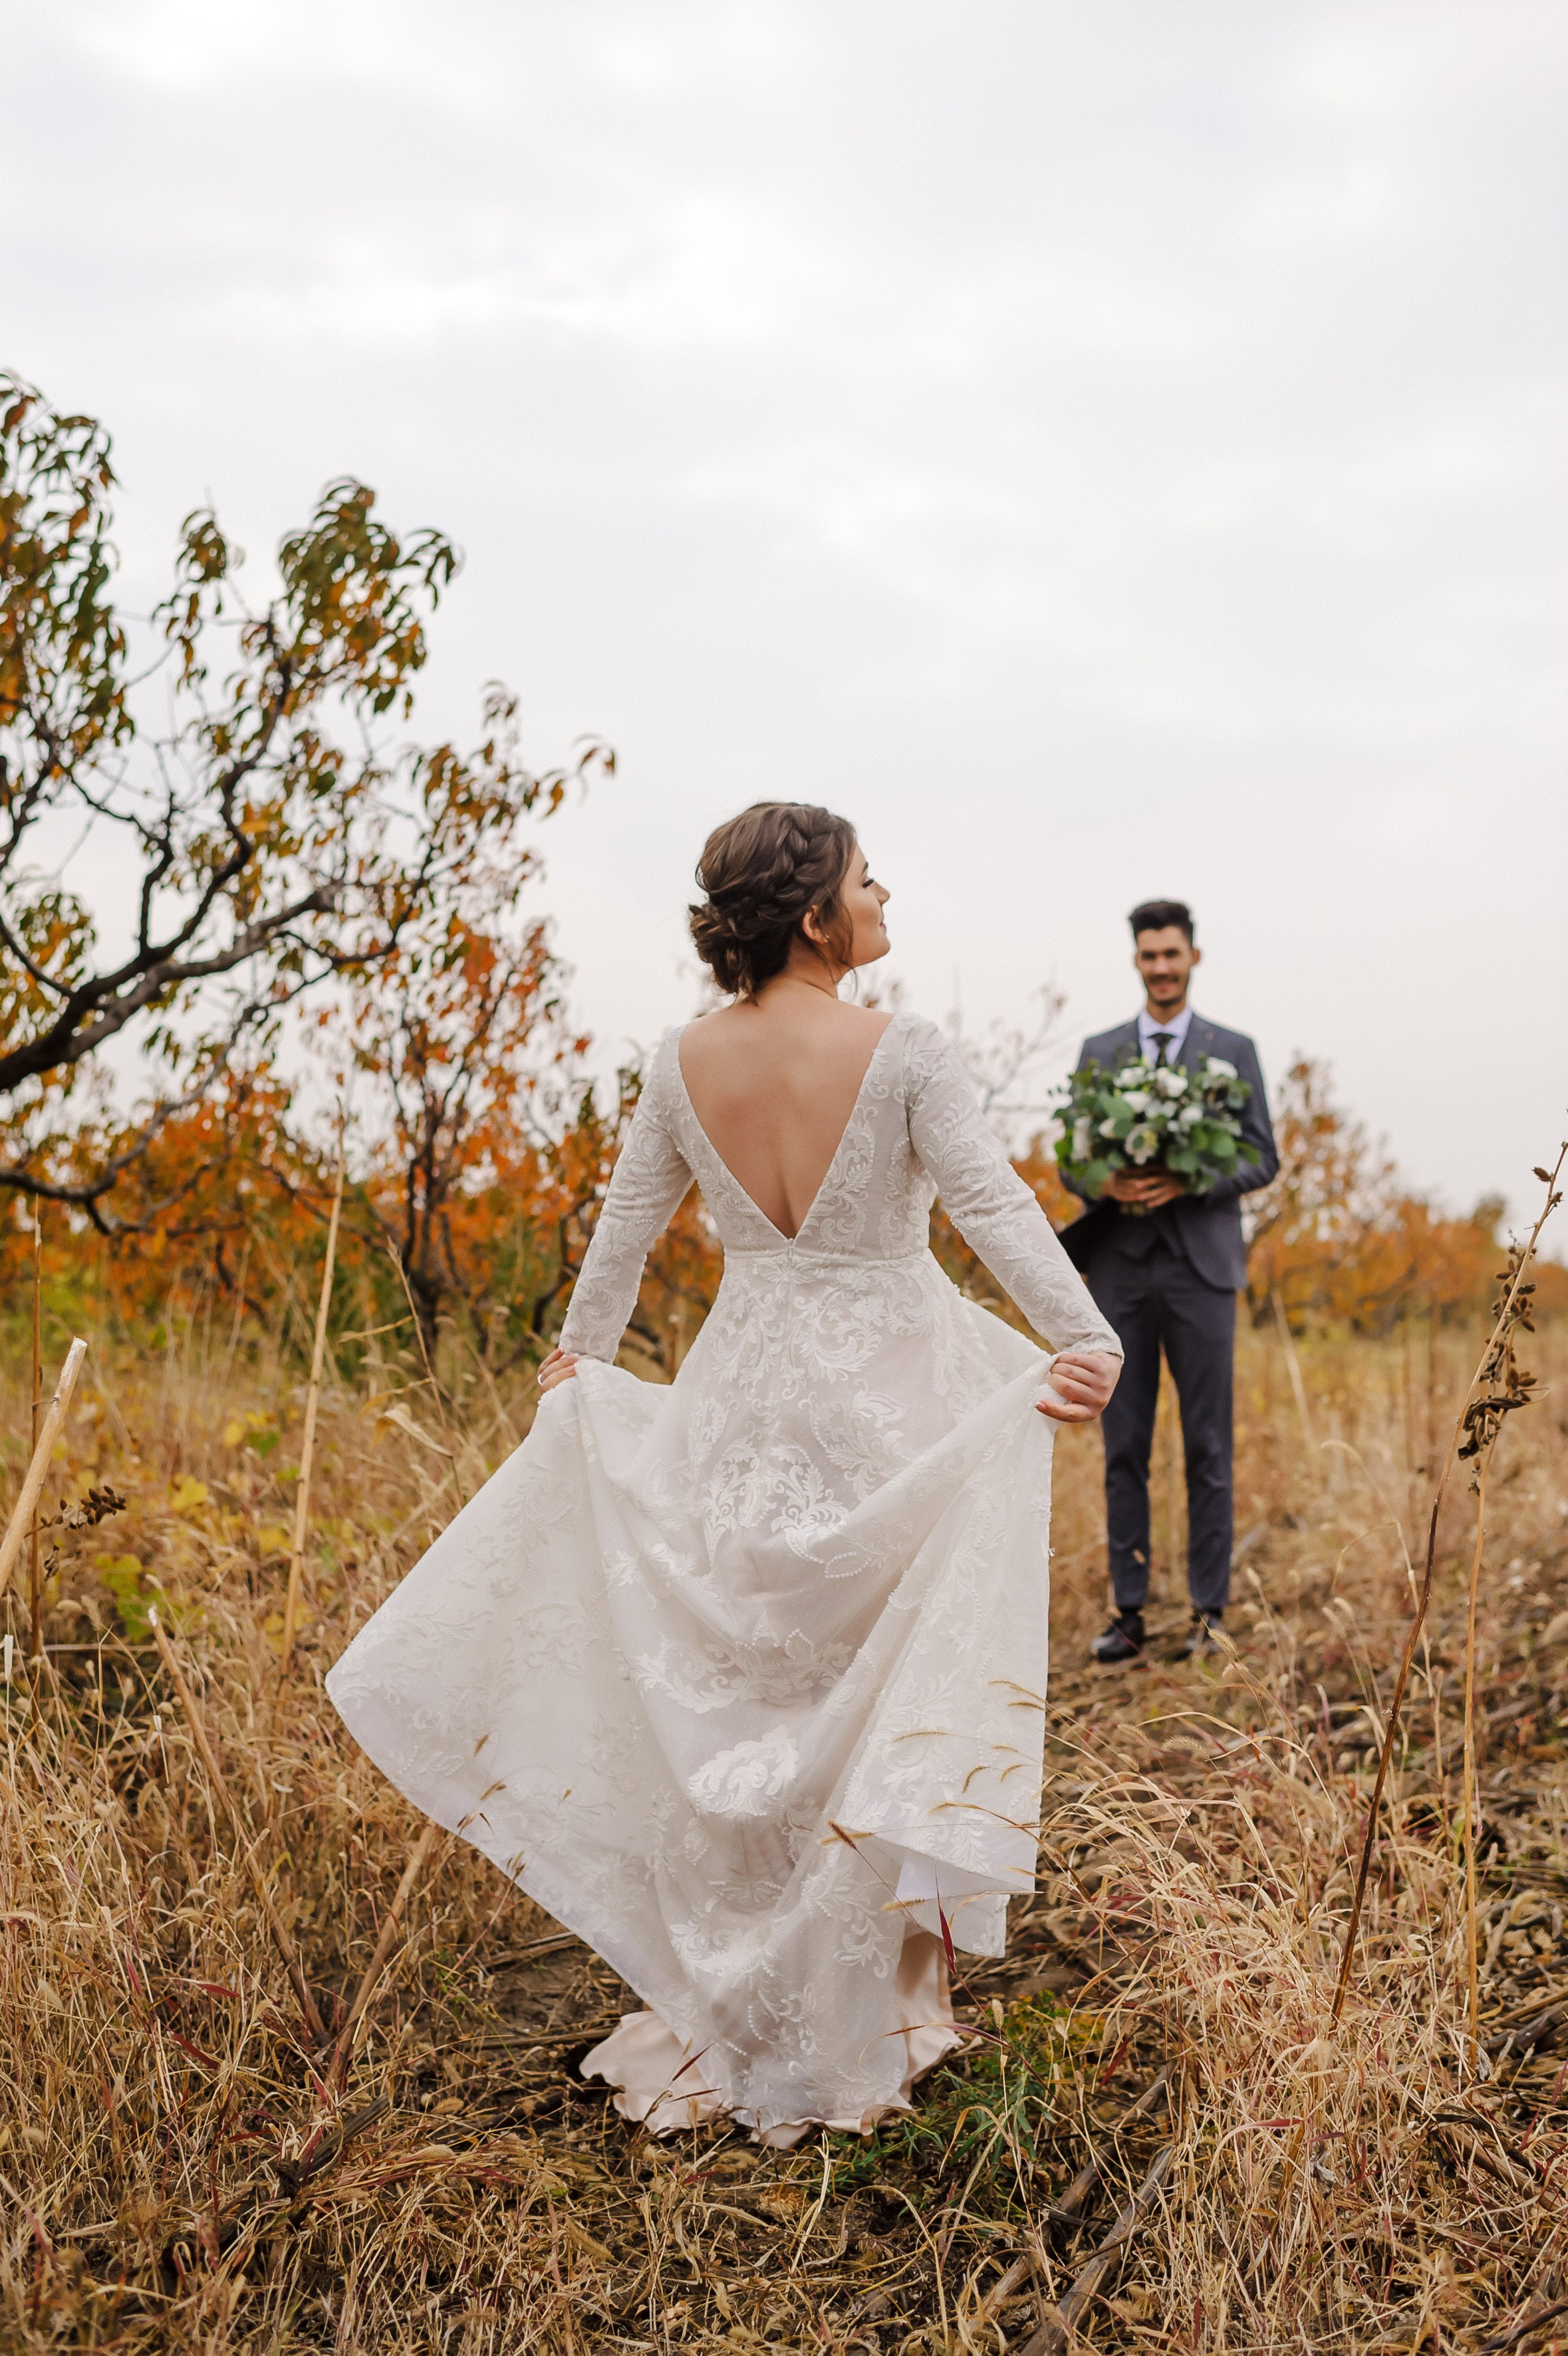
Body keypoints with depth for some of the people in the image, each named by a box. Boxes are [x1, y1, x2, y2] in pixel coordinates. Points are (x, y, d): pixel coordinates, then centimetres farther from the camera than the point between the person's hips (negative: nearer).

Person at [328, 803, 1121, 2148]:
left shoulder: (685, 1063, -1)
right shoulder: (901, 1052, -13)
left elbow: (626, 1227, 9)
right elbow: (993, 1203, -22)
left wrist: (581, 1358, 21)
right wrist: (1087, 1337, -25)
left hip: (745, 1408, 4)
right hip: (893, 1406, -4)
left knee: (738, 1707, 15)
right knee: (880, 1703, 10)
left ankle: (726, 2022, 28)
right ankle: (863, 2026, 23)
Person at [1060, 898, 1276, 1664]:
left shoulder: (1233, 1051, 7)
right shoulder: (1098, 1052, 12)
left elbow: (1262, 1159, 2)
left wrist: (1187, 1183, -15)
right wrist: (1107, 1184, -13)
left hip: (1201, 1265, -1)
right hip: (1120, 1265, 2)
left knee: (1207, 1448, 2)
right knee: (1123, 1447, 3)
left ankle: (1209, 1612, 10)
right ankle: (1128, 1610, 11)